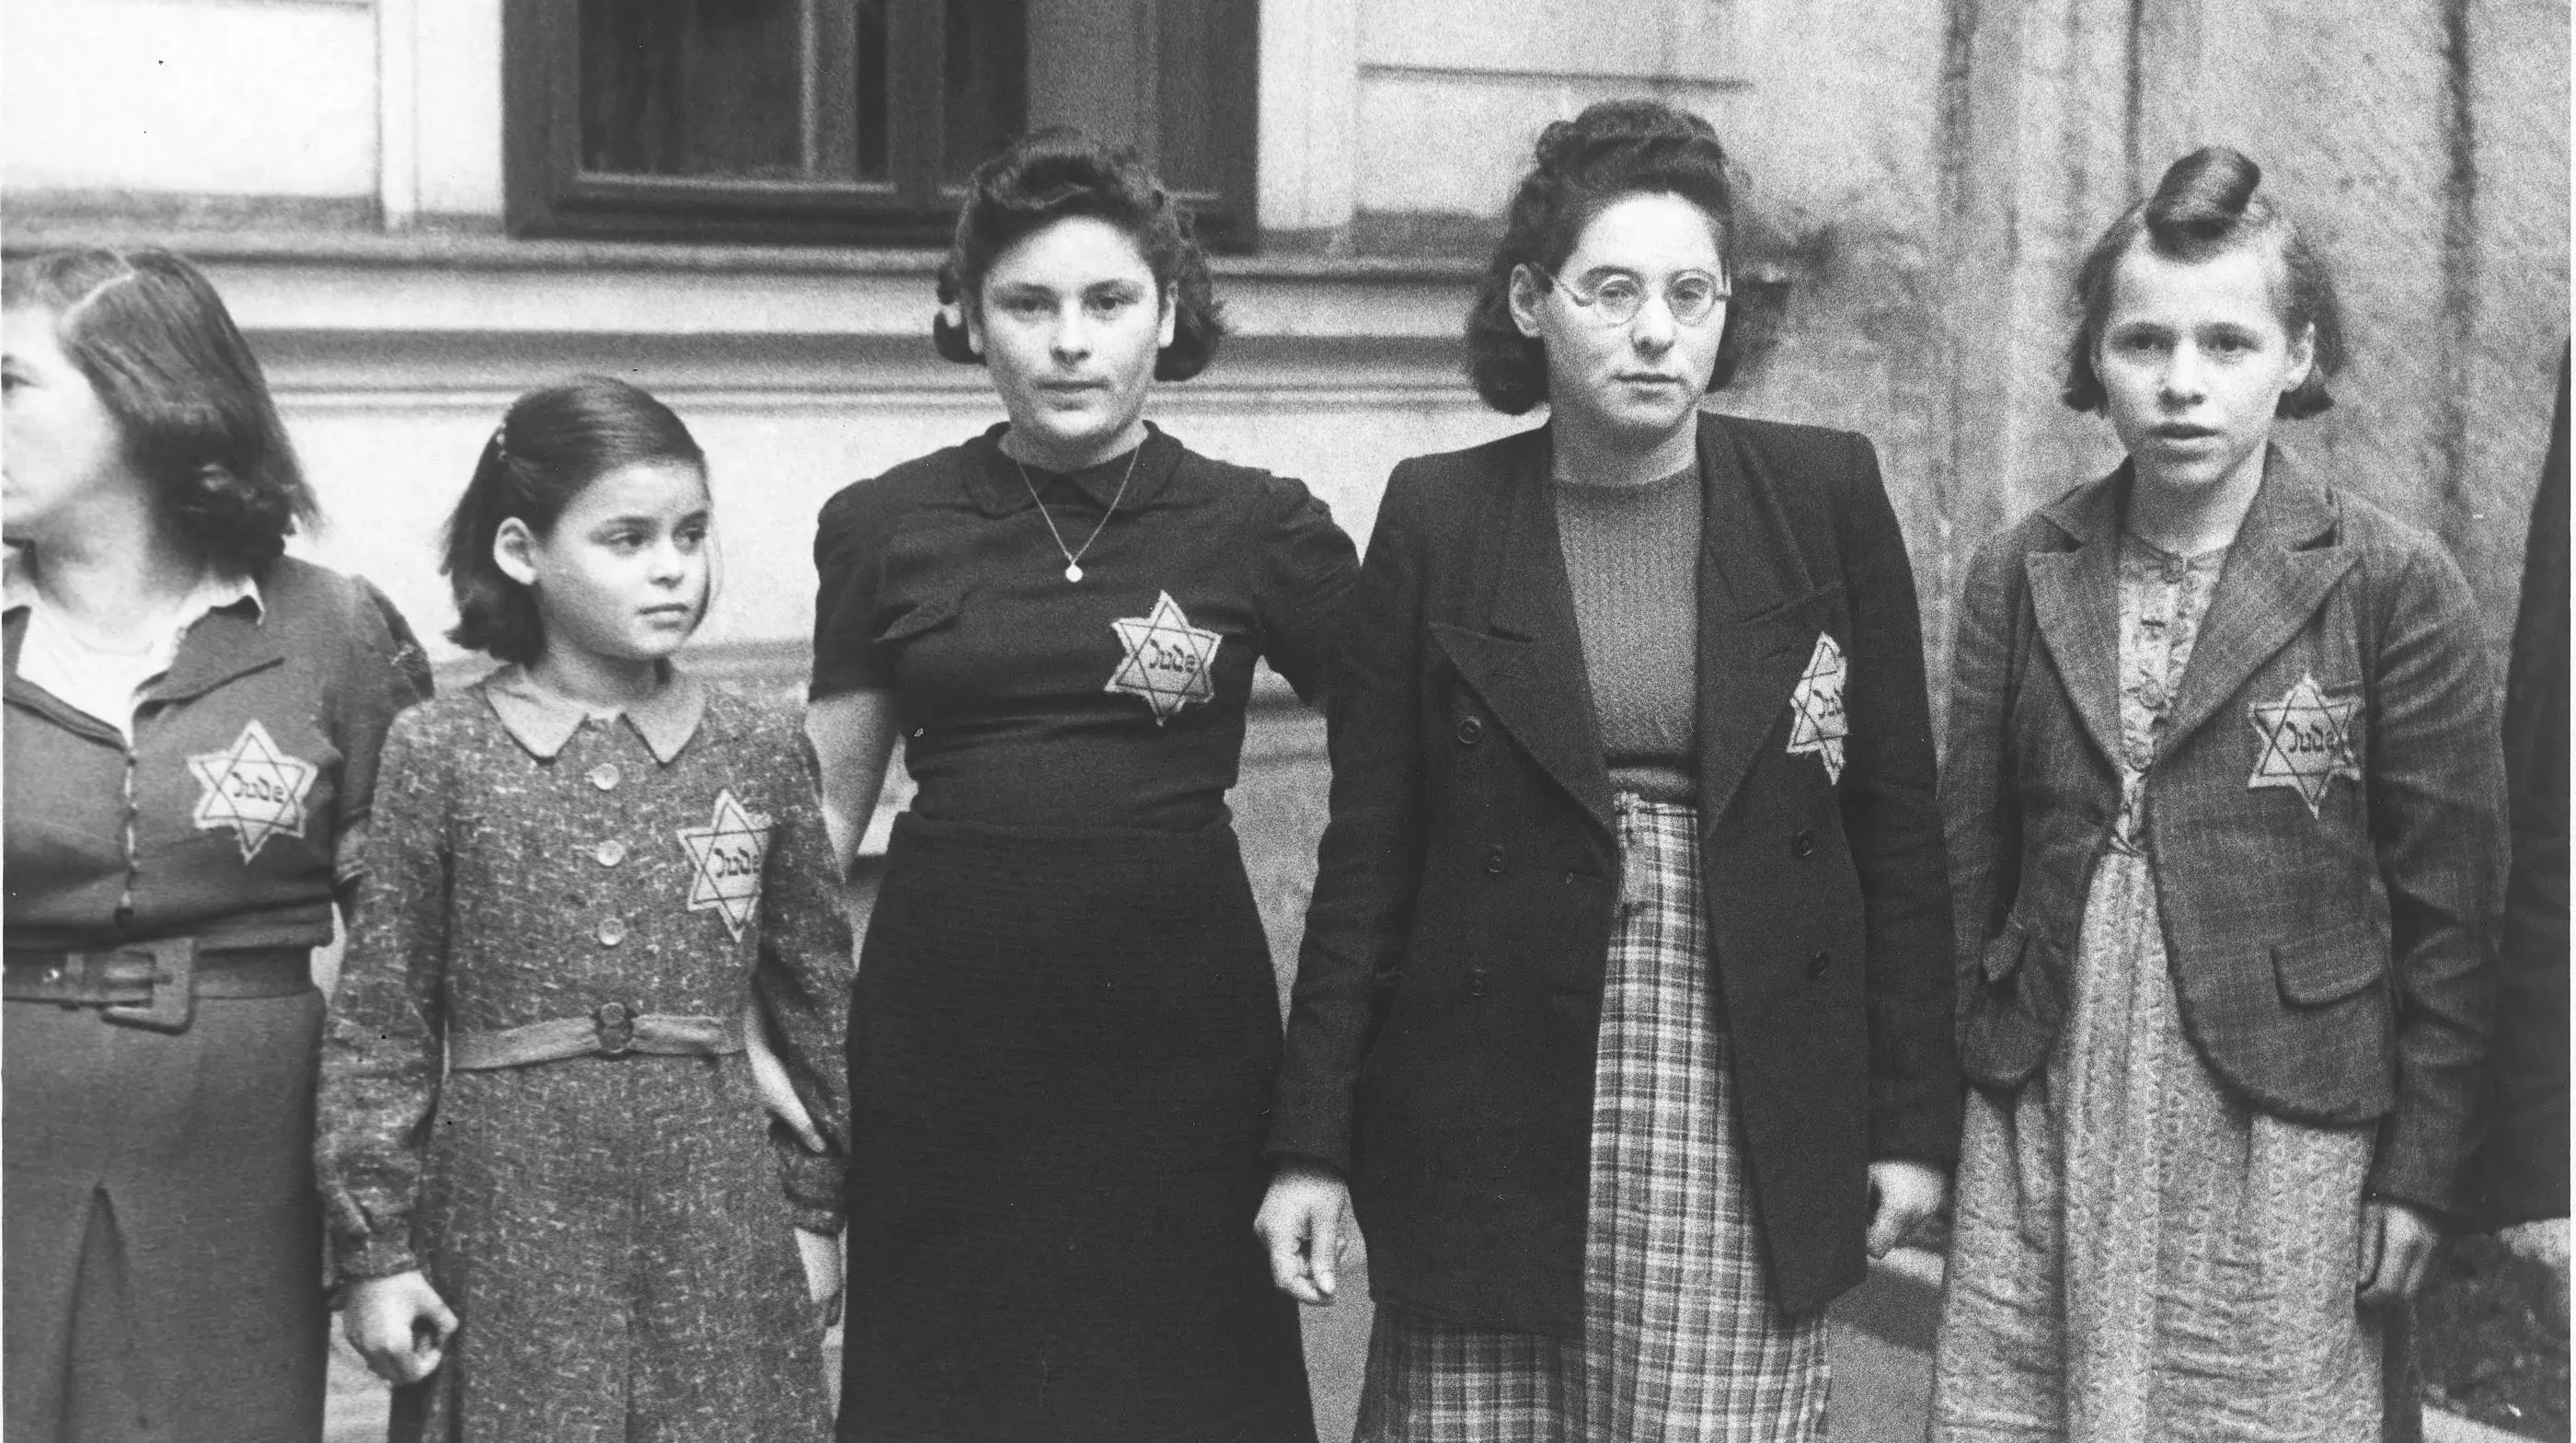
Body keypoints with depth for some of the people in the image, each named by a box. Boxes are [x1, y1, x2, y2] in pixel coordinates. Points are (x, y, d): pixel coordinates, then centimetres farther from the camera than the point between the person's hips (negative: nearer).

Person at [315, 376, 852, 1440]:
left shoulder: (761, 748, 2)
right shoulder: (439, 753, -2)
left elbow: (815, 994, 9)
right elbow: (380, 1020, 0)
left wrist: (818, 1205, 10)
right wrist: (373, 1246, -2)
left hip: (716, 1208, 2)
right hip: (508, 1226, -1)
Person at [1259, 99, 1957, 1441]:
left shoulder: (1825, 492, 2)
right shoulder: (1438, 514, 1)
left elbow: (1894, 823, 4)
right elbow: (1367, 852, 3)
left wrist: (1911, 1119, 2)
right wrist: (1312, 1143, 0)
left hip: (1746, 1120, 0)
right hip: (1490, 1115, 0)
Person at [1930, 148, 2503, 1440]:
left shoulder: (2393, 587, -4)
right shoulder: (2020, 574, 5)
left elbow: (2447, 907, -3)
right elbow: (1968, 863, 8)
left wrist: (2423, 1170, -4)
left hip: (2282, 1131, -2)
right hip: (2041, 1125, 3)